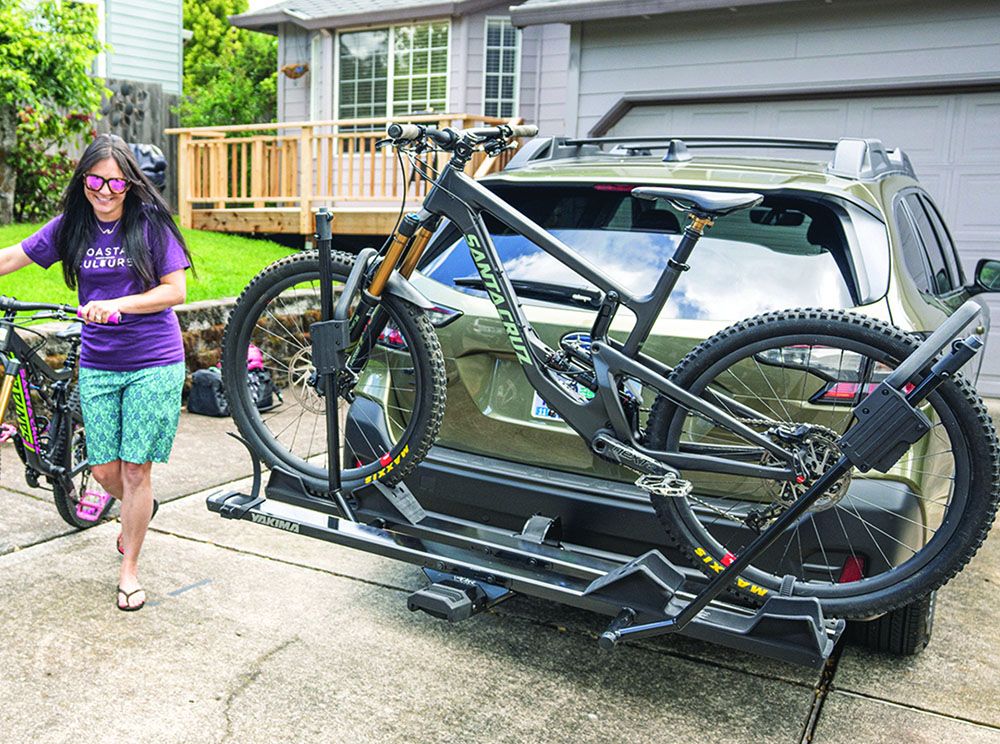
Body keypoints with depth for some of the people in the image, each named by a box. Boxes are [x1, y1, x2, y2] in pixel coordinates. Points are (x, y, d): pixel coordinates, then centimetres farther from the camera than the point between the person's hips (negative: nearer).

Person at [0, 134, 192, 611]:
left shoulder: (150, 222, -6)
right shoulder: (71, 227, 5)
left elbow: (176, 290, -9)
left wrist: (117, 305, -20)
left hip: (153, 363, -3)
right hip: (97, 364, 4)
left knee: (136, 471, -1)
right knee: (104, 471, 6)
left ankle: (129, 569, 17)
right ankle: (138, 511, 42)